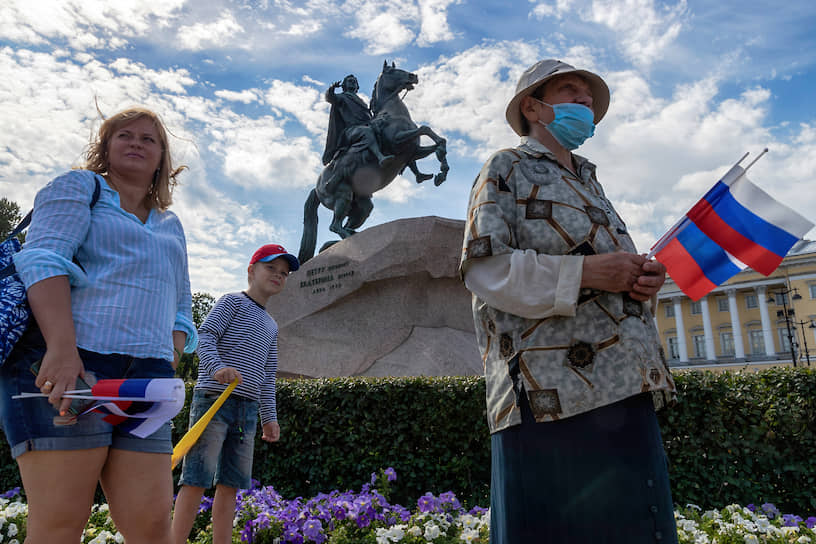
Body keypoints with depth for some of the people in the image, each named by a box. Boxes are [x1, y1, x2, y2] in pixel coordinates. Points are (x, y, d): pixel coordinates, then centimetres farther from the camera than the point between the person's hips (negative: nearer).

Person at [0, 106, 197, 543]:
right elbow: (44, 259, -6)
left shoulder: (171, 226, 28)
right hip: (64, 360, -4)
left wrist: (171, 357, 6)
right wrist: (63, 349, -20)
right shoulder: (77, 187, 12)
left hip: (144, 376, 5)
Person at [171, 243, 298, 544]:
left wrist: (269, 416, 17)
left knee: (230, 483, 7)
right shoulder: (232, 302, 3)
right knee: (197, 479, -8)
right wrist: (217, 366, -28)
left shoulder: (271, 326, 23)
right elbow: (205, 337, -10)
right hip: (213, 398, -7)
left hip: (247, 409, 7)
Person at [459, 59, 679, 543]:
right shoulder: (507, 170, 6)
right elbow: (484, 268, -9)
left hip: (627, 390, 8)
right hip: (552, 392, -7)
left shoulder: (589, 183, 29)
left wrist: (646, 280, 6)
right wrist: (586, 272, -18)